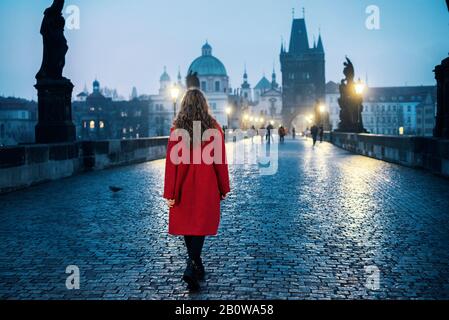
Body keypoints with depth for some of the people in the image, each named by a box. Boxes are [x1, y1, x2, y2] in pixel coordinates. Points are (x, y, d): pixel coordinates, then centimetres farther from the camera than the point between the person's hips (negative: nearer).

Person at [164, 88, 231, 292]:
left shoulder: (177, 128, -5)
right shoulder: (213, 127, -5)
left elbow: (172, 162, -6)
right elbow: (220, 160, -3)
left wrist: (170, 193, -2)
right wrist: (223, 188, 7)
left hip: (184, 186, 1)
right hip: (206, 186, -1)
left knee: (187, 224, 15)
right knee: (201, 225, 3)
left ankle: (196, 267, 27)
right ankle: (191, 269, -15)